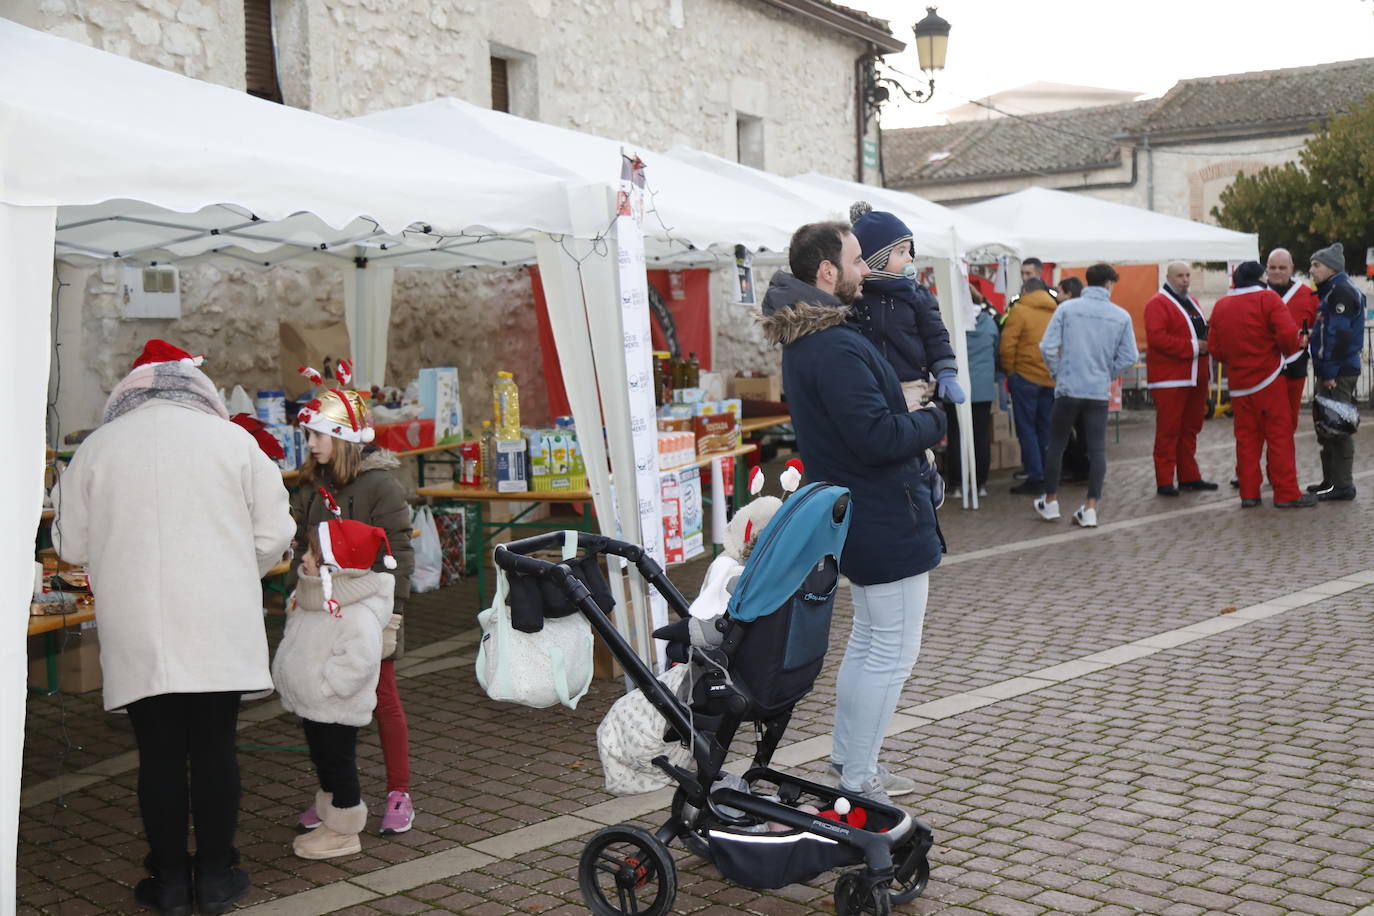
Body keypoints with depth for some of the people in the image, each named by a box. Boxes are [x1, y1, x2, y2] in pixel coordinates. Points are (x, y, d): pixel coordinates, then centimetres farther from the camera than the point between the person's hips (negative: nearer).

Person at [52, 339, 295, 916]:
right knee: (215, 750, 10)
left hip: (137, 636, 1)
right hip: (220, 631, 0)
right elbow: (273, 536, -1)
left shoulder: (96, 448, 1)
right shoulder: (232, 439, -2)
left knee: (159, 756, 10)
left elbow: (71, 547, 9)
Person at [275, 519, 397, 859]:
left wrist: (322, 687, -26)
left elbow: (358, 660, -32)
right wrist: (292, 685, 11)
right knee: (325, 765, 20)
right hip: (312, 705, 10)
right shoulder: (313, 598, 5)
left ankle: (343, 834, 15)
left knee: (338, 766, 2)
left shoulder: (357, 614, -26)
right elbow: (296, 643, 18)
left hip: (335, 710, -10)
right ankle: (330, 824, 34)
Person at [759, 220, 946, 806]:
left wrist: (914, 415, 5)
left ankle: (846, 764, 32)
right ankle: (857, 784, 8)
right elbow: (878, 436, -28)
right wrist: (934, 421, -11)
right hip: (886, 521, -10)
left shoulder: (802, 337, 9)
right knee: (893, 653, 0)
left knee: (867, 641, 21)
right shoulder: (836, 347, -25)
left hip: (857, 516, 11)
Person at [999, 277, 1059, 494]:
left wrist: (1009, 372, 2)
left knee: (1026, 429, 0)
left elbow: (1007, 346, -9)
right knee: (1046, 429, 13)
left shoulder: (1020, 311, -5)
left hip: (1026, 377, -5)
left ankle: (1035, 478, -4)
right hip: (1052, 378, 5)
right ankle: (1048, 476, 16)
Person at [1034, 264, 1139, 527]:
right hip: (1100, 392, 1)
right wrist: (1107, 374, 14)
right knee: (1097, 448, 6)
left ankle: (1050, 502, 20)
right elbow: (1129, 356, 0)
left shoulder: (1067, 308, -4)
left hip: (1068, 389, -1)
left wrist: (1058, 373, 6)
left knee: (1056, 445, 12)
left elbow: (1047, 347, -9)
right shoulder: (1121, 316, 0)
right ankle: (1091, 509, 4)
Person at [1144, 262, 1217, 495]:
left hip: (1195, 377, 9)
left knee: (1190, 428, 13)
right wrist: (1192, 346, -20)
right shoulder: (1158, 303, -8)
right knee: (1168, 430, -6)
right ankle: (1164, 482, -3)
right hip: (1170, 378, -9)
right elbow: (1156, 337, -20)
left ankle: (1189, 476, 21)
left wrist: (1207, 342, 7)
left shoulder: (1191, 303, 21)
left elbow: (1200, 333, 31)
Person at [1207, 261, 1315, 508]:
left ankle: (1248, 493, 10)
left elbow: (1214, 347, 8)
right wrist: (1290, 349, 2)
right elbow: (1288, 334, -18)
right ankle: (1286, 493, 1)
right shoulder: (1268, 298, -7)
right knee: (1279, 434, 0)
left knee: (1246, 437, 10)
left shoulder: (1220, 305, 8)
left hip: (1237, 383, 5)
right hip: (1267, 379, -5)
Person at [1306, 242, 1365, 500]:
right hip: (1330, 371, 10)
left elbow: (1339, 336, -21)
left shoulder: (1342, 292, -14)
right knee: (1326, 428, 15)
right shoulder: (1330, 291, 18)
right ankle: (1330, 480, 24)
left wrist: (1330, 373, -22)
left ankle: (1342, 485, -4)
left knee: (1337, 429, -7)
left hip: (1339, 372, -10)